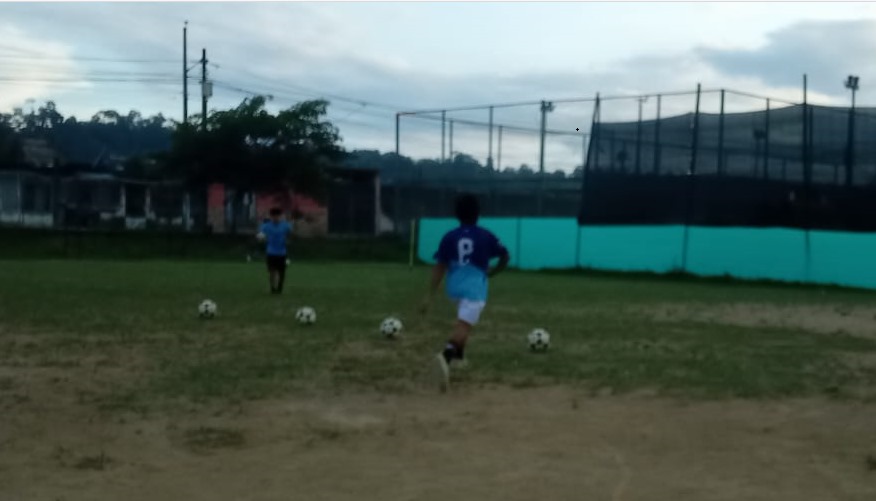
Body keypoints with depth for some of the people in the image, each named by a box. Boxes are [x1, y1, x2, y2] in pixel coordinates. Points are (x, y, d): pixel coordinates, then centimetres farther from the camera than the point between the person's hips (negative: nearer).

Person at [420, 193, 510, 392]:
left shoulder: (449, 237, 3)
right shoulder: (485, 236, 1)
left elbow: (439, 268, -1)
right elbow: (505, 257, 9)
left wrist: (430, 297, -2)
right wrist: (491, 273, 27)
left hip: (454, 287, 4)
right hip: (475, 288, -4)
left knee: (464, 321, 33)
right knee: (462, 327, -16)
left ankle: (458, 355, 38)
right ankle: (445, 355, -43)